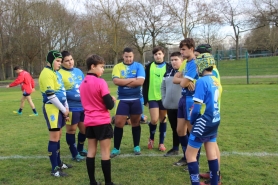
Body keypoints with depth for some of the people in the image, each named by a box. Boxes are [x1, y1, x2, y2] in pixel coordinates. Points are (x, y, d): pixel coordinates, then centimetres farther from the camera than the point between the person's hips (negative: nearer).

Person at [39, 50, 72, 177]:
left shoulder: (56, 73, 16)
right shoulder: (47, 73, -14)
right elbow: (50, 95, -19)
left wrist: (66, 108, 11)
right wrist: (64, 110, -12)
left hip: (59, 108, 9)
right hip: (52, 108, -9)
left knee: (58, 136, 16)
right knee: (54, 137, -6)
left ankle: (58, 163, 28)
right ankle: (54, 169, 1)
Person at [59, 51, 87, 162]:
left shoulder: (78, 71, 11)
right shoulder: (60, 74, -11)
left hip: (83, 106, 7)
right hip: (71, 108, -7)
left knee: (84, 129, 16)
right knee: (71, 130, 6)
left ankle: (80, 149, 38)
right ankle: (75, 154, 21)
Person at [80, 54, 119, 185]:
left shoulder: (82, 83, 8)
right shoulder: (100, 82, -15)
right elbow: (109, 105, -16)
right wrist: (113, 100, 6)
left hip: (89, 122, 7)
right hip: (102, 122, -7)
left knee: (91, 151, 11)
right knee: (105, 152, 0)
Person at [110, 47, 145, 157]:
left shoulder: (138, 66, 0)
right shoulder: (117, 67, 1)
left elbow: (140, 81, -14)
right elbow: (116, 81, -14)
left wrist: (124, 82, -12)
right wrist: (132, 79, -14)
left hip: (136, 99, 0)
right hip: (122, 100, 0)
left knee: (136, 123, 12)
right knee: (118, 123, -2)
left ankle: (136, 146, 25)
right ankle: (116, 148, 10)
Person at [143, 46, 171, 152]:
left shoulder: (168, 67, 3)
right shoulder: (149, 67, 3)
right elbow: (145, 84, 3)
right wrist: (145, 99, -1)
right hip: (152, 97, -1)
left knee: (163, 120, 8)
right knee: (154, 120, -8)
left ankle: (161, 143, 19)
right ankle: (151, 138, 20)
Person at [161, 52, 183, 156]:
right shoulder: (168, 73, 12)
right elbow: (163, 87, 18)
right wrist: (164, 100, 11)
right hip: (170, 106, 6)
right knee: (174, 129, 17)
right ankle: (175, 149, 30)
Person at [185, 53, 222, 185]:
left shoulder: (202, 81, -17)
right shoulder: (216, 81, 6)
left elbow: (197, 107, -18)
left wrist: (192, 121, -1)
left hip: (204, 122, -8)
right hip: (215, 121, 8)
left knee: (190, 154, 2)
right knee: (212, 154, 17)